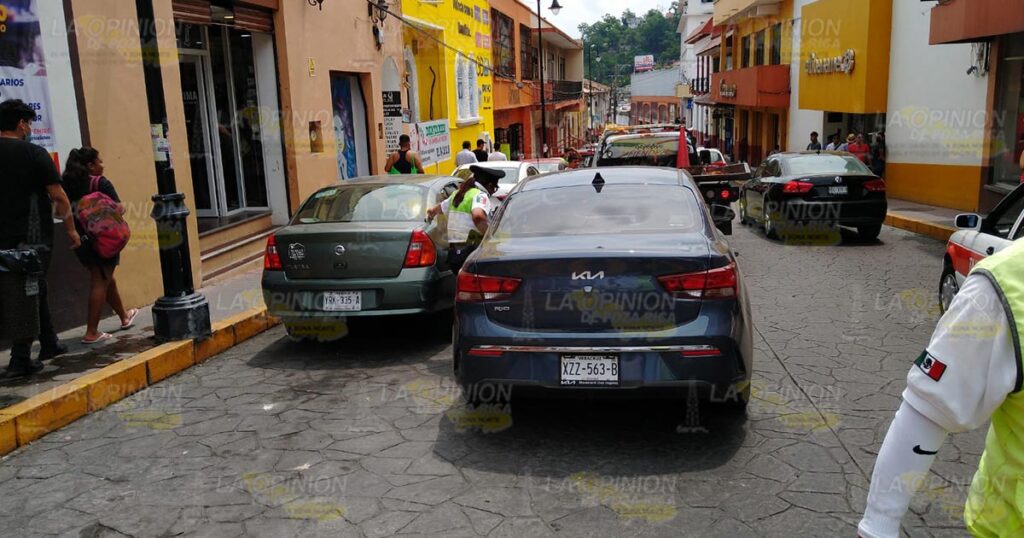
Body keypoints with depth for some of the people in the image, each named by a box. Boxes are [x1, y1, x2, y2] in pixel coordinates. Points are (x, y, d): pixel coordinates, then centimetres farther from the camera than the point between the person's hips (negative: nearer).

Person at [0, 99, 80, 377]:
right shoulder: (34, 153, -10)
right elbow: (60, 198, -11)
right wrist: (71, 229, 0)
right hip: (33, 236, -6)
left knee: (35, 290, 18)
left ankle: (49, 344, 29)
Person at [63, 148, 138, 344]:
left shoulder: (69, 184, 6)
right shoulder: (100, 183, -11)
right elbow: (118, 208, -14)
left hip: (81, 239, 7)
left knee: (107, 278, 21)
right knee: (100, 282, -2)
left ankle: (125, 317, 39)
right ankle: (91, 332, -4)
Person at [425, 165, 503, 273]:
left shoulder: (457, 194, 19)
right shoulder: (480, 195, -8)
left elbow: (432, 211, 32)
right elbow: (478, 215, -30)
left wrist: (429, 216, 54)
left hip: (453, 254, 9)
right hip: (470, 254, -9)